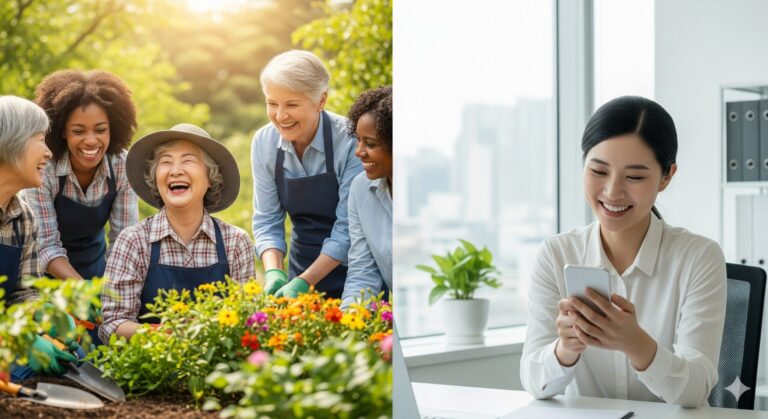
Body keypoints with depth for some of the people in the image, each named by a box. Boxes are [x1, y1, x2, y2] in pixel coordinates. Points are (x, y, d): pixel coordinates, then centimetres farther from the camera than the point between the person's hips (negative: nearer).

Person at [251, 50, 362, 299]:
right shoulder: (264, 142, -6)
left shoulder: (350, 142, -20)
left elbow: (348, 227, -19)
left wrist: (304, 281, -25)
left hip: (350, 272, -4)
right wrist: (274, 272, -19)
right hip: (301, 271, 4)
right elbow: (267, 220, -3)